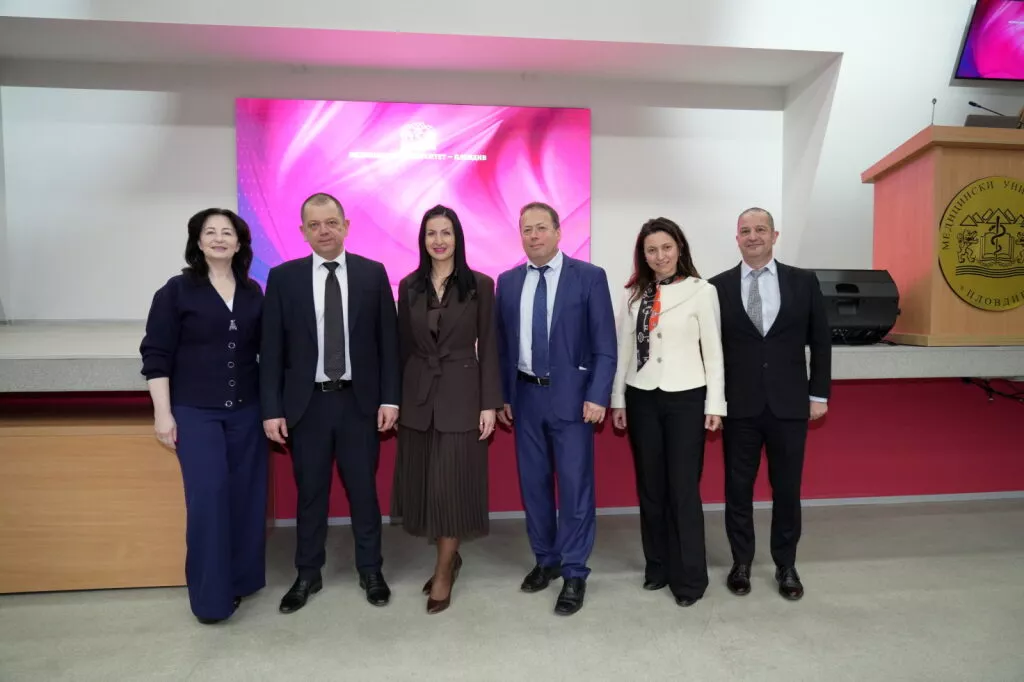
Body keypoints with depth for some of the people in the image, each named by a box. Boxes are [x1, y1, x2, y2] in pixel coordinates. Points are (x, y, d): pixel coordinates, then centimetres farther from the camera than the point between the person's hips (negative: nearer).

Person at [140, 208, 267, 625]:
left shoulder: (253, 294, 6)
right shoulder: (176, 291, -2)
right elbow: (156, 355, -4)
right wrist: (162, 413, -8)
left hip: (247, 409, 3)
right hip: (195, 411, -3)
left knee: (247, 495, 7)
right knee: (207, 496, -5)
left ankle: (242, 579, 25)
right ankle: (210, 596, 10)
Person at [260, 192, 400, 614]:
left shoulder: (373, 273, 0)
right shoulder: (283, 278, 0)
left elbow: (388, 340, 0)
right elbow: (271, 349, 0)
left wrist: (390, 398, -4)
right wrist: (272, 409, -5)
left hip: (360, 401, 0)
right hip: (307, 403, 1)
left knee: (364, 490, 11)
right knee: (310, 493, 13)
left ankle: (370, 571, 29)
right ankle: (308, 575, 31)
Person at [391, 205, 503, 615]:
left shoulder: (480, 285, -2)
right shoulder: (409, 286, 6)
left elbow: (488, 348, -3)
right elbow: (403, 346, 8)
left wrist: (490, 403, -7)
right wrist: (395, 397, 6)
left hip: (461, 393, -3)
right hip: (418, 395, 3)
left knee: (453, 483, 0)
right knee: (423, 483, 10)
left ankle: (443, 572, 17)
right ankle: (449, 557, 31)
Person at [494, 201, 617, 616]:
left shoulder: (589, 277, -4)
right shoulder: (508, 282, 7)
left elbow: (605, 345, -7)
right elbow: (502, 345, 10)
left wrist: (597, 396, -14)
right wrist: (502, 396, 7)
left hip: (571, 396, -4)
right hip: (525, 397, 4)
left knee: (575, 485, 2)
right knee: (533, 484, 13)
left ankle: (574, 574, 18)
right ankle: (545, 560, 32)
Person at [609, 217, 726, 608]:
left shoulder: (701, 291, -3)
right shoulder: (634, 293, 7)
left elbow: (713, 351, -2)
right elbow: (623, 348, 9)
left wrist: (715, 404, -4)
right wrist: (618, 399, 7)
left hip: (685, 399, -3)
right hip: (642, 398, 4)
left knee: (684, 489, 0)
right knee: (650, 487, 11)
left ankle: (689, 577, 15)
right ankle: (657, 566, 26)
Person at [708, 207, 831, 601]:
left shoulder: (804, 282, 3)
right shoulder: (718, 286, 1)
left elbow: (820, 342, 6)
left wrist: (819, 394, 2)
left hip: (789, 405, 1)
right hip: (738, 406, 0)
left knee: (787, 489, 11)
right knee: (738, 488, 9)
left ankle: (786, 566, 28)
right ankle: (741, 563, 26)